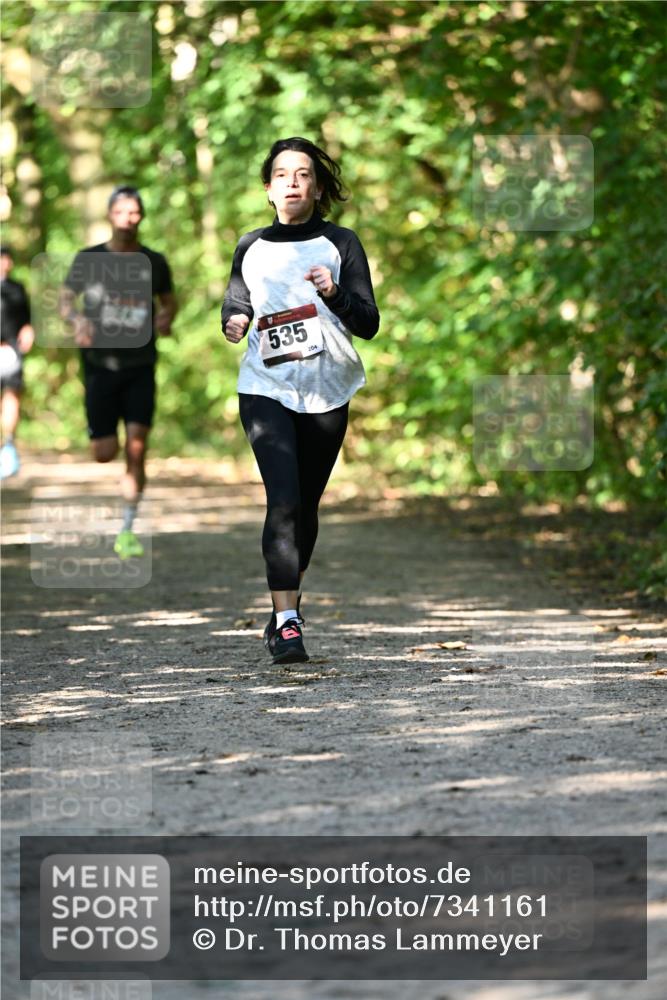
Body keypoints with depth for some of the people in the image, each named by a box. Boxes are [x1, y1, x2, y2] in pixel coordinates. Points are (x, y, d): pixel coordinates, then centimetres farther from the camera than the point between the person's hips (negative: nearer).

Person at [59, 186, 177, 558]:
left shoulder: (154, 263, 3)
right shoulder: (88, 259, 0)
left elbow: (169, 300, 18)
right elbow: (66, 299, 8)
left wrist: (167, 318, -5)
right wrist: (77, 320, -14)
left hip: (141, 367, 0)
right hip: (101, 364, 0)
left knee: (136, 449, -12)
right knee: (104, 453, -1)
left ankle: (127, 531, -5)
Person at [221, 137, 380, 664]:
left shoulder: (340, 243, 3)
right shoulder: (252, 247, 8)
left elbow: (369, 324, -1)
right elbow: (236, 305, 20)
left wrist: (336, 293, -20)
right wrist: (234, 322, -3)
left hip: (327, 390, 1)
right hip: (266, 388, -1)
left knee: (306, 503, 11)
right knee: (284, 499, -17)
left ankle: (289, 602, 32)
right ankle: (286, 621, -20)